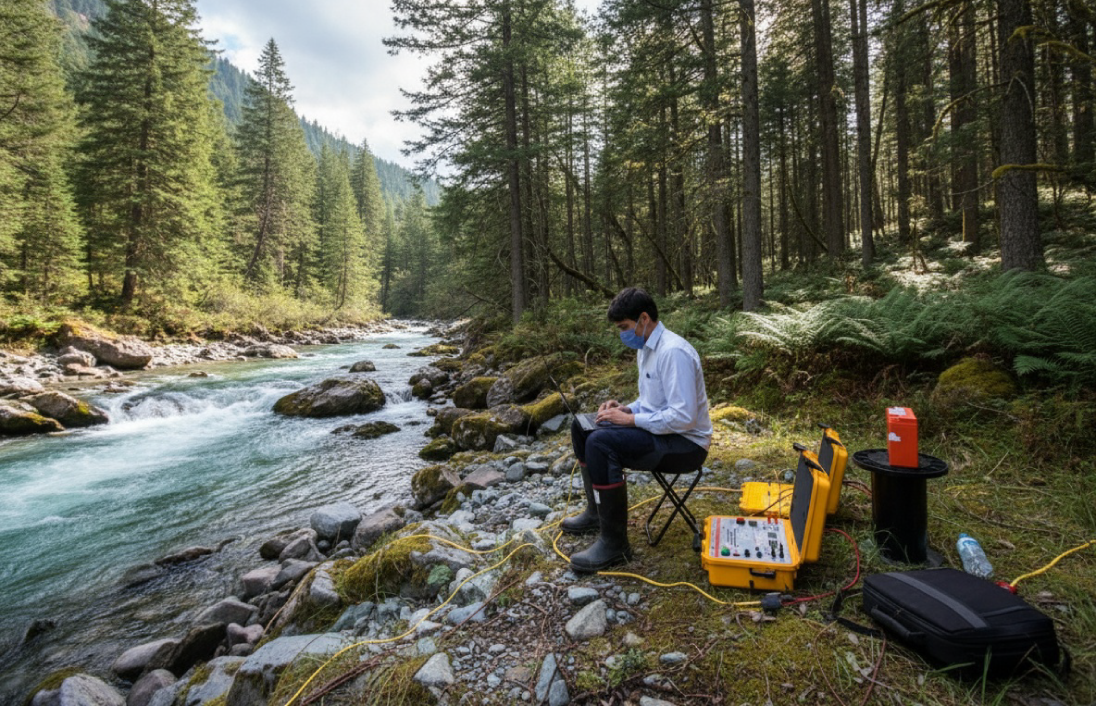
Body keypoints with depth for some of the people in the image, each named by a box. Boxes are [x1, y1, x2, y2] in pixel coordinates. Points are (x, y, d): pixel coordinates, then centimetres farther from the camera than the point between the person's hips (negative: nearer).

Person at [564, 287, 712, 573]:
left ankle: (614, 543, -17)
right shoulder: (647, 349, 8)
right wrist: (625, 408, 2)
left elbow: (683, 417, -29)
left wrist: (630, 419, -23)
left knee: (600, 443, -29)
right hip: (659, 429, 10)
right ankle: (597, 512, 19)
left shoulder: (673, 352, -23)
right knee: (582, 427, 8)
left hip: (687, 442, -10)